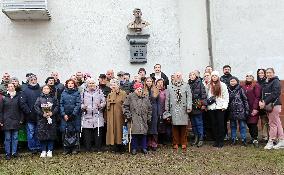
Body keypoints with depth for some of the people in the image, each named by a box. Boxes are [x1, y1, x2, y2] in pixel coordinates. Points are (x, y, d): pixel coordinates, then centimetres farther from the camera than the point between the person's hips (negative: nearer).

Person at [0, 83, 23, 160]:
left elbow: (21, 109, 7)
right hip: (7, 121, -1)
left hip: (16, 121, 1)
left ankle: (14, 152, 16)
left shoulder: (18, 97, 5)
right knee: (7, 138, 4)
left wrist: (21, 119, 2)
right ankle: (8, 153, 12)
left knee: (15, 137, 6)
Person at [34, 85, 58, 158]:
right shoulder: (39, 98, 8)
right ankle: (43, 151, 10)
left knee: (51, 135, 1)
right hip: (42, 119, 0)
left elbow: (57, 106, 3)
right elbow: (36, 107, -1)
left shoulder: (53, 98, 10)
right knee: (42, 135, -1)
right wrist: (42, 114, -13)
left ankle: (50, 151, 10)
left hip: (51, 119, 0)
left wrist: (52, 113, -13)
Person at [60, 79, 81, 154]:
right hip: (65, 116, 2)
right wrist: (64, 114, -7)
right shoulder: (63, 93, 9)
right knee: (65, 132, 1)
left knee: (74, 131, 1)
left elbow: (78, 104, -4)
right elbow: (61, 104, 6)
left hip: (75, 116, -2)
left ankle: (75, 148, 11)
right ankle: (66, 148, 10)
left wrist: (73, 114, -12)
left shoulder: (77, 93, 3)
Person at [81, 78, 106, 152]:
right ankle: (88, 149, 11)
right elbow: (81, 103, 12)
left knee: (98, 133, 1)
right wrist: (83, 107, -8)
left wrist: (101, 105, -13)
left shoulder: (99, 92, 9)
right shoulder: (84, 93, 11)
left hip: (97, 116, 0)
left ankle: (98, 148, 11)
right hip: (87, 116, 0)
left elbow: (104, 102, 7)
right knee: (87, 133, 1)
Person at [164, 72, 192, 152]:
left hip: (183, 110, -1)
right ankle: (175, 144, 12)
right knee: (175, 127, 2)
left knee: (184, 127, 1)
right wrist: (167, 110, 9)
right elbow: (167, 99, 12)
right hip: (174, 110, 1)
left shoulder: (186, 86, 9)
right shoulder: (170, 87, 13)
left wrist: (189, 107, -11)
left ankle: (184, 144, 12)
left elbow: (189, 97, 1)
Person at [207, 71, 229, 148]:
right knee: (214, 124, 6)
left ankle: (221, 141, 6)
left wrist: (224, 106, -7)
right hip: (211, 108, 2)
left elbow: (226, 96, 1)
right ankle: (216, 141, 14)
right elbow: (206, 96, 10)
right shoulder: (209, 86, 9)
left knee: (220, 124, 0)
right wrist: (208, 101, -5)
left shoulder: (222, 85, 3)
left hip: (220, 108, -2)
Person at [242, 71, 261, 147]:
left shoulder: (256, 85, -3)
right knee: (248, 124, 8)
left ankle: (255, 139, -1)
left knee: (253, 123, -8)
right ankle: (253, 138, 20)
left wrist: (255, 108, -15)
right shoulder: (243, 86, 12)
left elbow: (257, 97, -9)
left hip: (253, 108, -5)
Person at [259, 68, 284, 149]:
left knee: (273, 123, -5)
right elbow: (264, 95, 17)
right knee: (277, 123, 10)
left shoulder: (276, 81, -7)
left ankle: (271, 142, 0)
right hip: (268, 105, 8)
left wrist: (265, 102, -19)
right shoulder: (267, 83, 18)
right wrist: (261, 101, -3)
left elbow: (274, 94, -18)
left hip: (274, 105, -8)